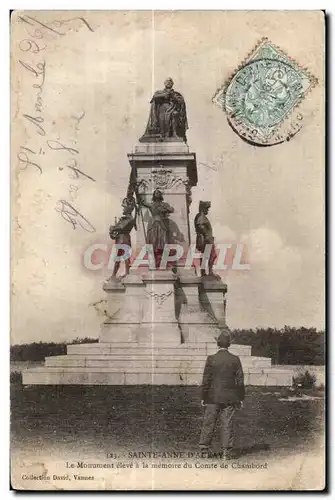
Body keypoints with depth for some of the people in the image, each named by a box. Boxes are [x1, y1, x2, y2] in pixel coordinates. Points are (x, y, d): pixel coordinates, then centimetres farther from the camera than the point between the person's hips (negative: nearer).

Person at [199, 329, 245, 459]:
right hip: (229, 398, 1)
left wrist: (203, 397, 3)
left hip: (213, 397, -1)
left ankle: (204, 447, 12)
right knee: (227, 424, 6)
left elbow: (206, 380, -5)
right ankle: (227, 451, 6)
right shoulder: (235, 360, -3)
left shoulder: (211, 359, -7)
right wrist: (241, 398, 8)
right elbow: (240, 380, 1)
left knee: (209, 423, 8)